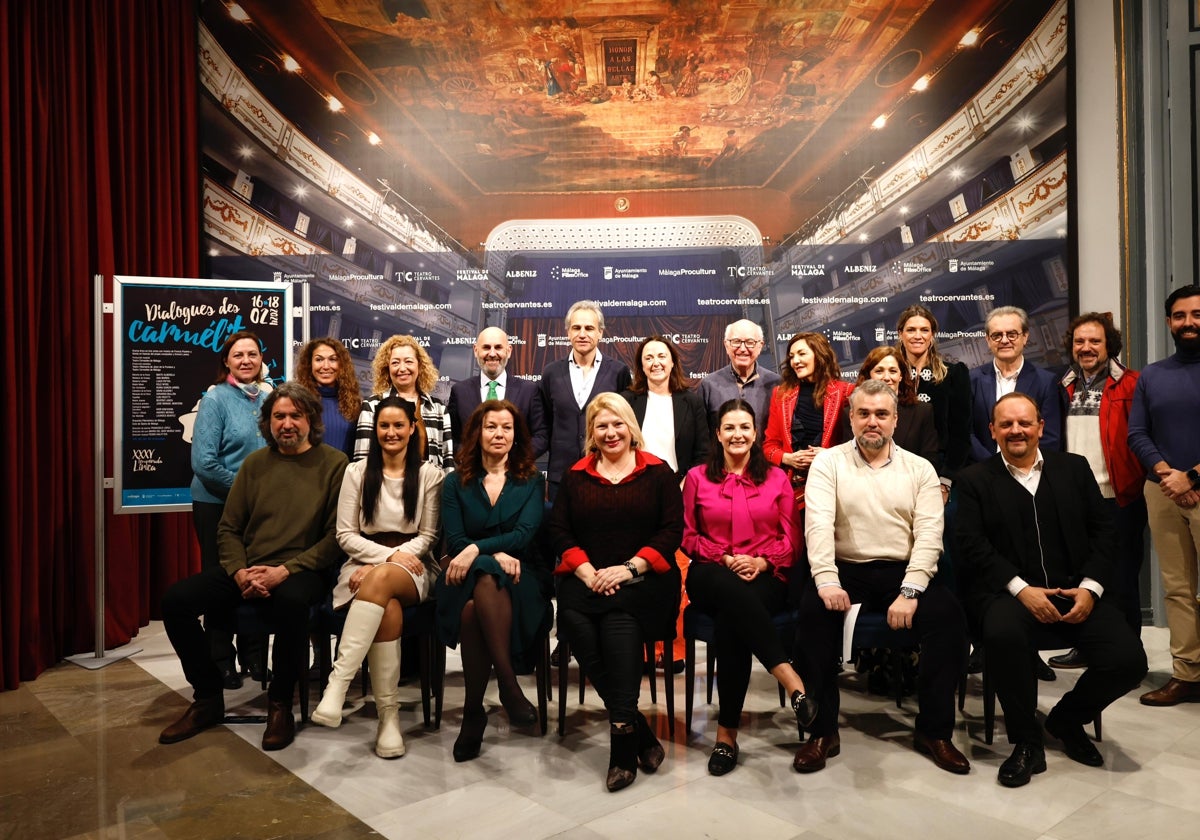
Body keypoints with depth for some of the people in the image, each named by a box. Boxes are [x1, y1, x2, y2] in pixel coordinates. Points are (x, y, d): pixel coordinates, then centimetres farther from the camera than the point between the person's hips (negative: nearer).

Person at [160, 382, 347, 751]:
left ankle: (280, 705, -14)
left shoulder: (334, 464, -1)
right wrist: (239, 572, -7)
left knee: (291, 601, -38)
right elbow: (229, 529, 13)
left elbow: (336, 537, -8)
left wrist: (284, 571, -17)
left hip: (300, 571, -5)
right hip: (246, 570, 5)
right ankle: (207, 699, 5)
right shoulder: (255, 463, 13)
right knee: (176, 599, -15)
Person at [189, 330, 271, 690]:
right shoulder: (215, 399, -9)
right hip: (217, 504, -4)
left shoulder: (269, 398, 5)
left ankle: (255, 656, 24)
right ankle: (222, 662, 19)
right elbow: (204, 462, -15)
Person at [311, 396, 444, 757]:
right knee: (387, 611, -35)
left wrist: (382, 565, -12)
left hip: (413, 568, 0)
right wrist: (389, 554, -13)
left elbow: (427, 536, 3)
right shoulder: (357, 472, 9)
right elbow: (345, 534, 3)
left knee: (381, 579, -38)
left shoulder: (429, 474, 7)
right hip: (364, 563, 1)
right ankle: (389, 714, -30)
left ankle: (337, 684, -42)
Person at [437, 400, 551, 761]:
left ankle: (474, 711, -27)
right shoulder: (456, 484, 14)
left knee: (481, 593, -35)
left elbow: (525, 534, -4)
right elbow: (454, 541, 1)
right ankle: (509, 687, -30)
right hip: (466, 580, 1)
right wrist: (496, 555, -16)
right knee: (485, 576, -36)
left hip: (521, 577, -1)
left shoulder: (532, 481, 12)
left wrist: (477, 549, -18)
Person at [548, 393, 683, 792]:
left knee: (619, 614, -35)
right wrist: (587, 572, -8)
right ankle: (639, 732, -24)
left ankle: (622, 734, -30)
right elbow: (558, 531, 9)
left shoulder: (658, 472, 11)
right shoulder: (576, 475, 18)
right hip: (586, 577, 2)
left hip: (643, 580, -2)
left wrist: (630, 568, -12)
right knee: (572, 615, -30)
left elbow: (672, 530, 1)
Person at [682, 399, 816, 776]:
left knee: (731, 618, -37)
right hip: (712, 576, 0)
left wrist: (762, 561, -9)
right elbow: (688, 537, 9)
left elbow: (791, 540, 10)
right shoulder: (697, 477, 14)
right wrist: (726, 560, -6)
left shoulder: (777, 478, 15)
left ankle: (727, 733, -33)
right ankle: (791, 681, -46)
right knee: (733, 590, -41)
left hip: (765, 577, 1)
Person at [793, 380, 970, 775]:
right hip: (846, 569, -1)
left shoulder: (919, 469, 8)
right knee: (813, 610, -30)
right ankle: (823, 731, -16)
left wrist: (910, 592, -17)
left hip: (903, 571, 2)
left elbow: (929, 534, -3)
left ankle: (934, 731, -7)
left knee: (948, 613, -25)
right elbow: (818, 523, -10)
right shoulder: (828, 462, 4)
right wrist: (827, 580, -26)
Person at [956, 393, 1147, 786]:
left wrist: (1090, 587, -6)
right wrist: (1021, 589, -17)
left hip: (1076, 589, 3)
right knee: (1003, 633, -36)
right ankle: (1026, 742, -11)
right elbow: (972, 544, -5)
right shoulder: (975, 479, 4)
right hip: (1010, 590, -3)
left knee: (1128, 660, -19)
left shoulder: (1074, 467, 13)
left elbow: (1102, 529, 9)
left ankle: (1066, 719, 14)